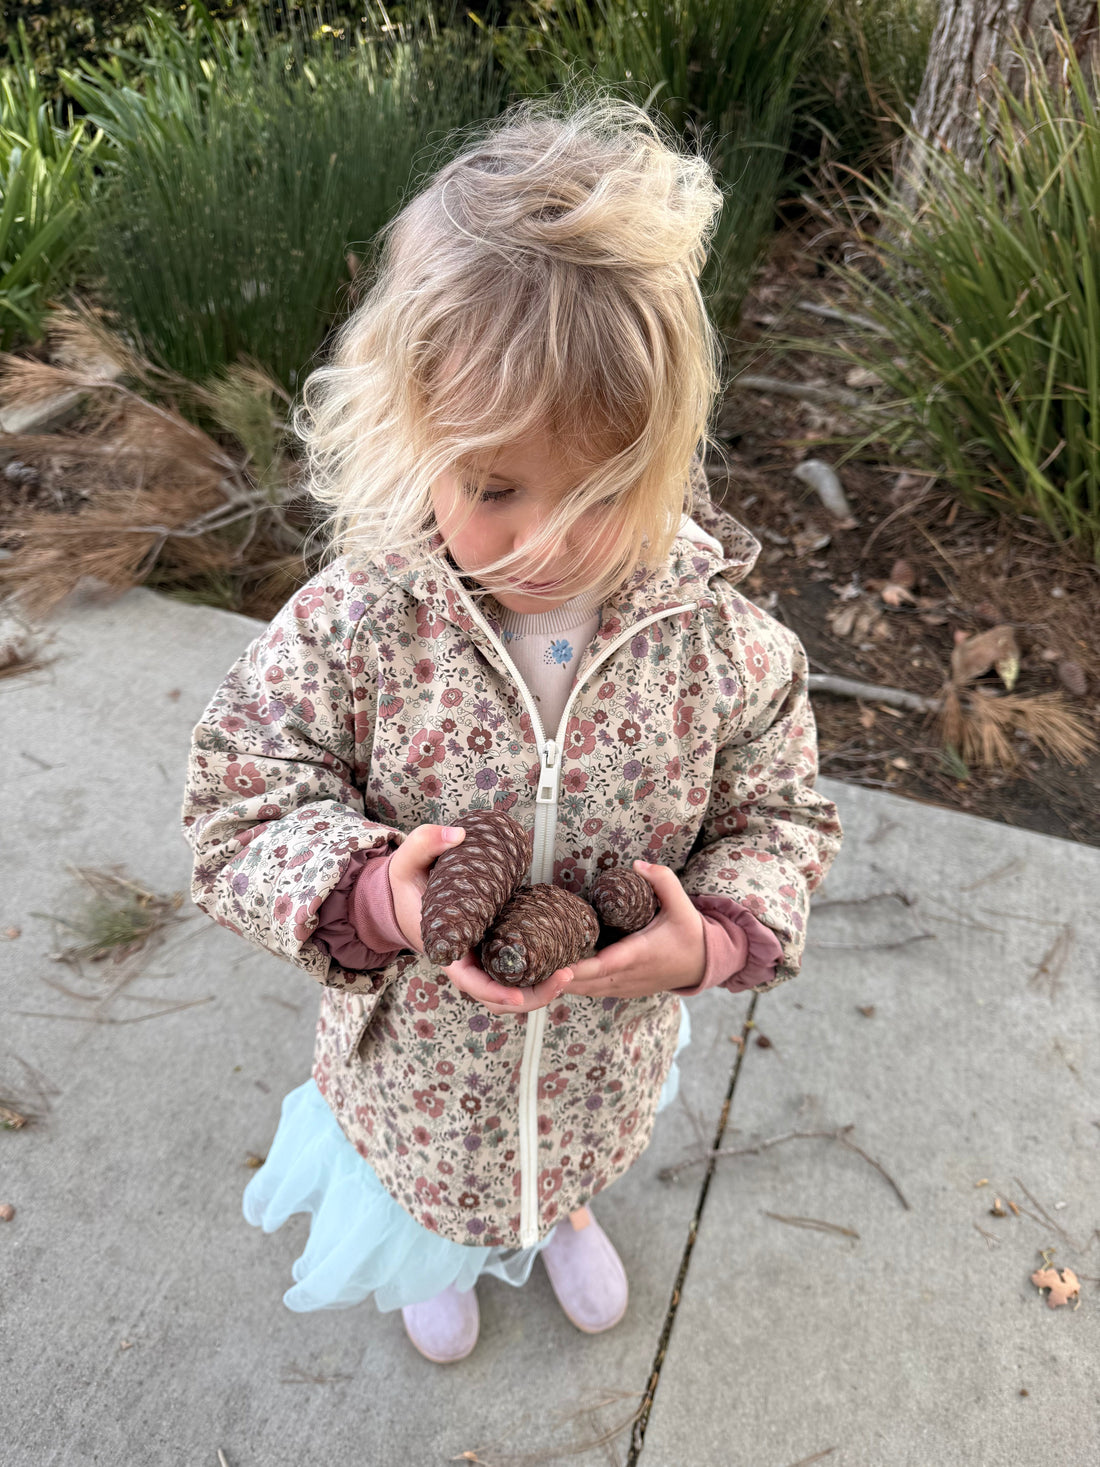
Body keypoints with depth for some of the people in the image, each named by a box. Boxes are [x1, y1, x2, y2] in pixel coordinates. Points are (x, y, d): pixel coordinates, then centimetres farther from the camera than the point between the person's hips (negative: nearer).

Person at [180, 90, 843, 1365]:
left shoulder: (720, 640, -25)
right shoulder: (350, 630, -29)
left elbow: (778, 819, -12)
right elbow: (239, 810, -20)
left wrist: (712, 940, -31)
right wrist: (375, 894, -39)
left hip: (603, 1049, 2)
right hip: (420, 1048, -1)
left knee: (581, 1153, 37)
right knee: (423, 1174, 34)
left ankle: (562, 1213, 77)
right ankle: (433, 1252, 74)